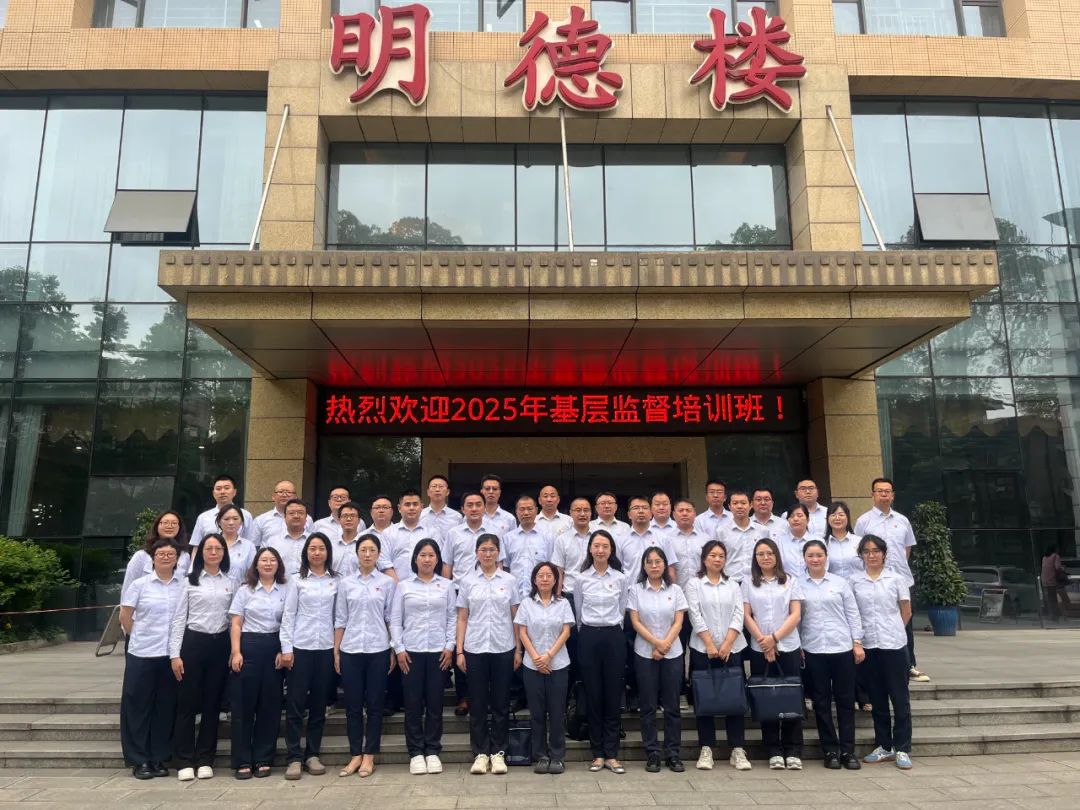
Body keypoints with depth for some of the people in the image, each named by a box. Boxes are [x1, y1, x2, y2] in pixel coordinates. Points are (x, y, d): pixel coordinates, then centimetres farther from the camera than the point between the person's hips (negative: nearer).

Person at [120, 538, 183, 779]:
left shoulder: (183, 586, 3)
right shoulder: (140, 584, 0)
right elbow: (125, 616, 4)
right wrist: (140, 638, 6)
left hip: (172, 655, 2)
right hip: (142, 655, -2)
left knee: (166, 707, 7)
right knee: (139, 707, 4)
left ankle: (159, 759, 19)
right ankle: (139, 761, 15)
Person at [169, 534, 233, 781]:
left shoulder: (231, 583, 8)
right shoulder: (190, 582, 2)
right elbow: (179, 619, 0)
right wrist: (175, 654, -7)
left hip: (220, 645, 2)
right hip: (193, 643, -2)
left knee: (212, 704, 7)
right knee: (187, 703, 1)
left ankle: (205, 760, 16)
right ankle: (185, 761, 11)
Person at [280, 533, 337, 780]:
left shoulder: (335, 581, 6)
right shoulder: (297, 580, 2)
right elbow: (288, 616, -1)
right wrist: (286, 648, -7)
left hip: (326, 648, 2)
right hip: (300, 647, -2)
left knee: (319, 704, 7)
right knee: (295, 704, 0)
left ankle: (312, 755, 17)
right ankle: (294, 758, 7)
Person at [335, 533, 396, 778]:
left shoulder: (387, 583, 1)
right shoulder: (346, 583, 4)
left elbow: (391, 618, 1)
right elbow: (340, 620, 6)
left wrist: (394, 651, -2)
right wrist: (336, 651, 3)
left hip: (378, 650, -1)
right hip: (350, 650, 1)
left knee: (374, 704, 5)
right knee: (353, 705, 7)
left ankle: (369, 756, 16)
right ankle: (355, 755, 19)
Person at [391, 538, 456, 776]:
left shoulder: (447, 585, 6)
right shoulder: (403, 586, 5)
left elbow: (452, 618, 5)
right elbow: (395, 620, 3)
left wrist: (450, 646, -3)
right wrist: (399, 649, -5)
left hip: (438, 651, 0)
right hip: (411, 651, 0)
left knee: (435, 702, 4)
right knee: (413, 703, 3)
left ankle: (432, 751, 16)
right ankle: (416, 752, 13)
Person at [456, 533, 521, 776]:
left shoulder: (509, 581, 3)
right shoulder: (467, 582, 3)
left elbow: (516, 617, 4)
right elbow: (462, 618, 4)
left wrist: (518, 649, 0)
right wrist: (459, 651, -2)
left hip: (503, 649, 0)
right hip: (475, 649, 0)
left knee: (501, 703, 6)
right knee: (477, 703, 5)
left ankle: (498, 752, 16)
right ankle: (480, 753, 15)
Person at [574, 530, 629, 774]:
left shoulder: (620, 578, 1)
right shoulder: (581, 579, 1)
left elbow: (622, 611, 10)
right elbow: (578, 614, 11)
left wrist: (611, 630, 11)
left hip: (614, 637, 0)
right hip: (589, 638, 0)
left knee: (613, 696, 2)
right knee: (593, 696, 5)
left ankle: (611, 754, 11)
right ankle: (598, 754, 14)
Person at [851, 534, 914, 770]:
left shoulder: (895, 579, 1)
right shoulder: (854, 581, 3)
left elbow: (906, 612, 7)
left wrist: (892, 631, 4)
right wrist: (857, 638, 0)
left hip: (894, 645, -1)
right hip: (868, 645, 2)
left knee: (900, 698, 2)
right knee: (877, 698, 11)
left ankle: (902, 749, 10)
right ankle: (883, 747, 21)